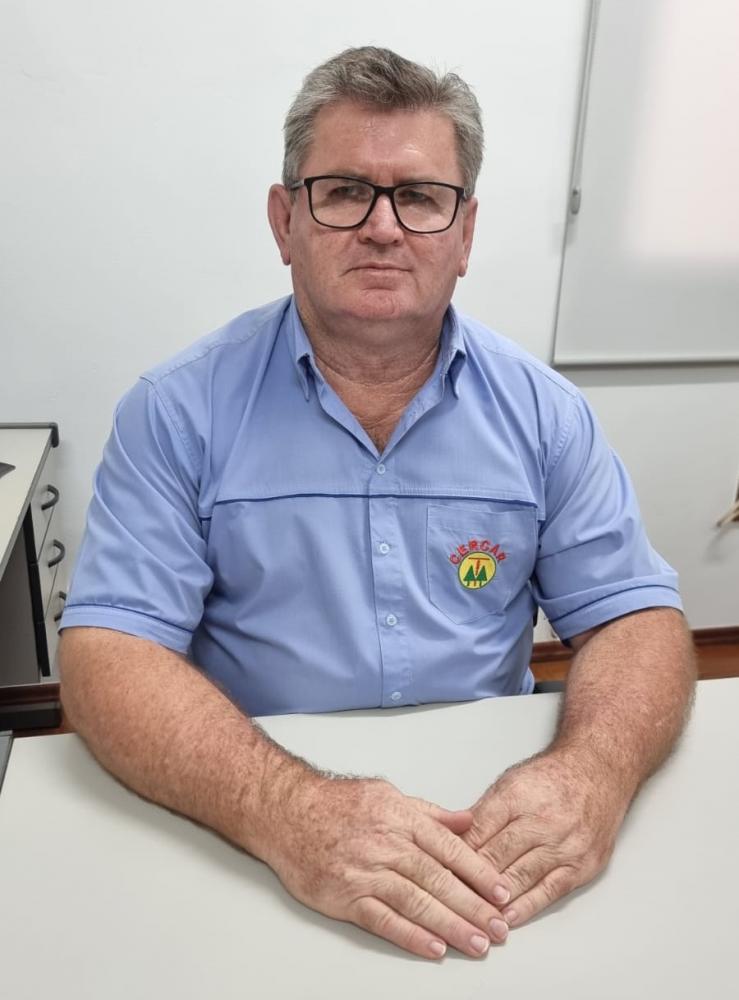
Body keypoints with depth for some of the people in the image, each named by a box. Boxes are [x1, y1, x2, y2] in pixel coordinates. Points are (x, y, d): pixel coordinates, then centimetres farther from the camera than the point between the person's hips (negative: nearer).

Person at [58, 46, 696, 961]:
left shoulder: (543, 412, 2)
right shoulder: (177, 412, -5)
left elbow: (636, 619, 1)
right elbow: (107, 653, -11)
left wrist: (591, 774, -20)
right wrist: (287, 810, -26)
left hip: (496, 816, 3)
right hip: (247, 839, -2)